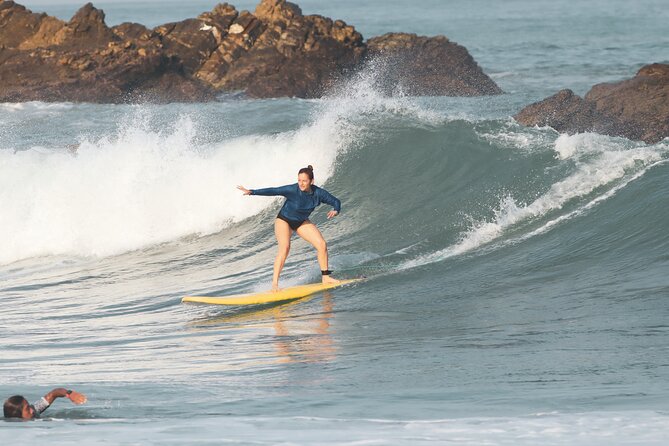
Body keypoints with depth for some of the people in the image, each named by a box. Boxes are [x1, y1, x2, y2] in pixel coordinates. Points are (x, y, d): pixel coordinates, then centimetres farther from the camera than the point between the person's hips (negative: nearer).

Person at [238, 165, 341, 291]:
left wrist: (336, 211, -29)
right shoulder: (292, 190, -28)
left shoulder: (318, 193, -18)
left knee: (322, 244, -9)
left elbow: (336, 202, -6)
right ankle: (274, 283, -29)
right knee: (284, 247, -27)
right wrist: (252, 192, -43)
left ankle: (325, 277, 6)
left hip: (301, 222, 4)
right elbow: (273, 191, -34)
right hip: (284, 220, -4)